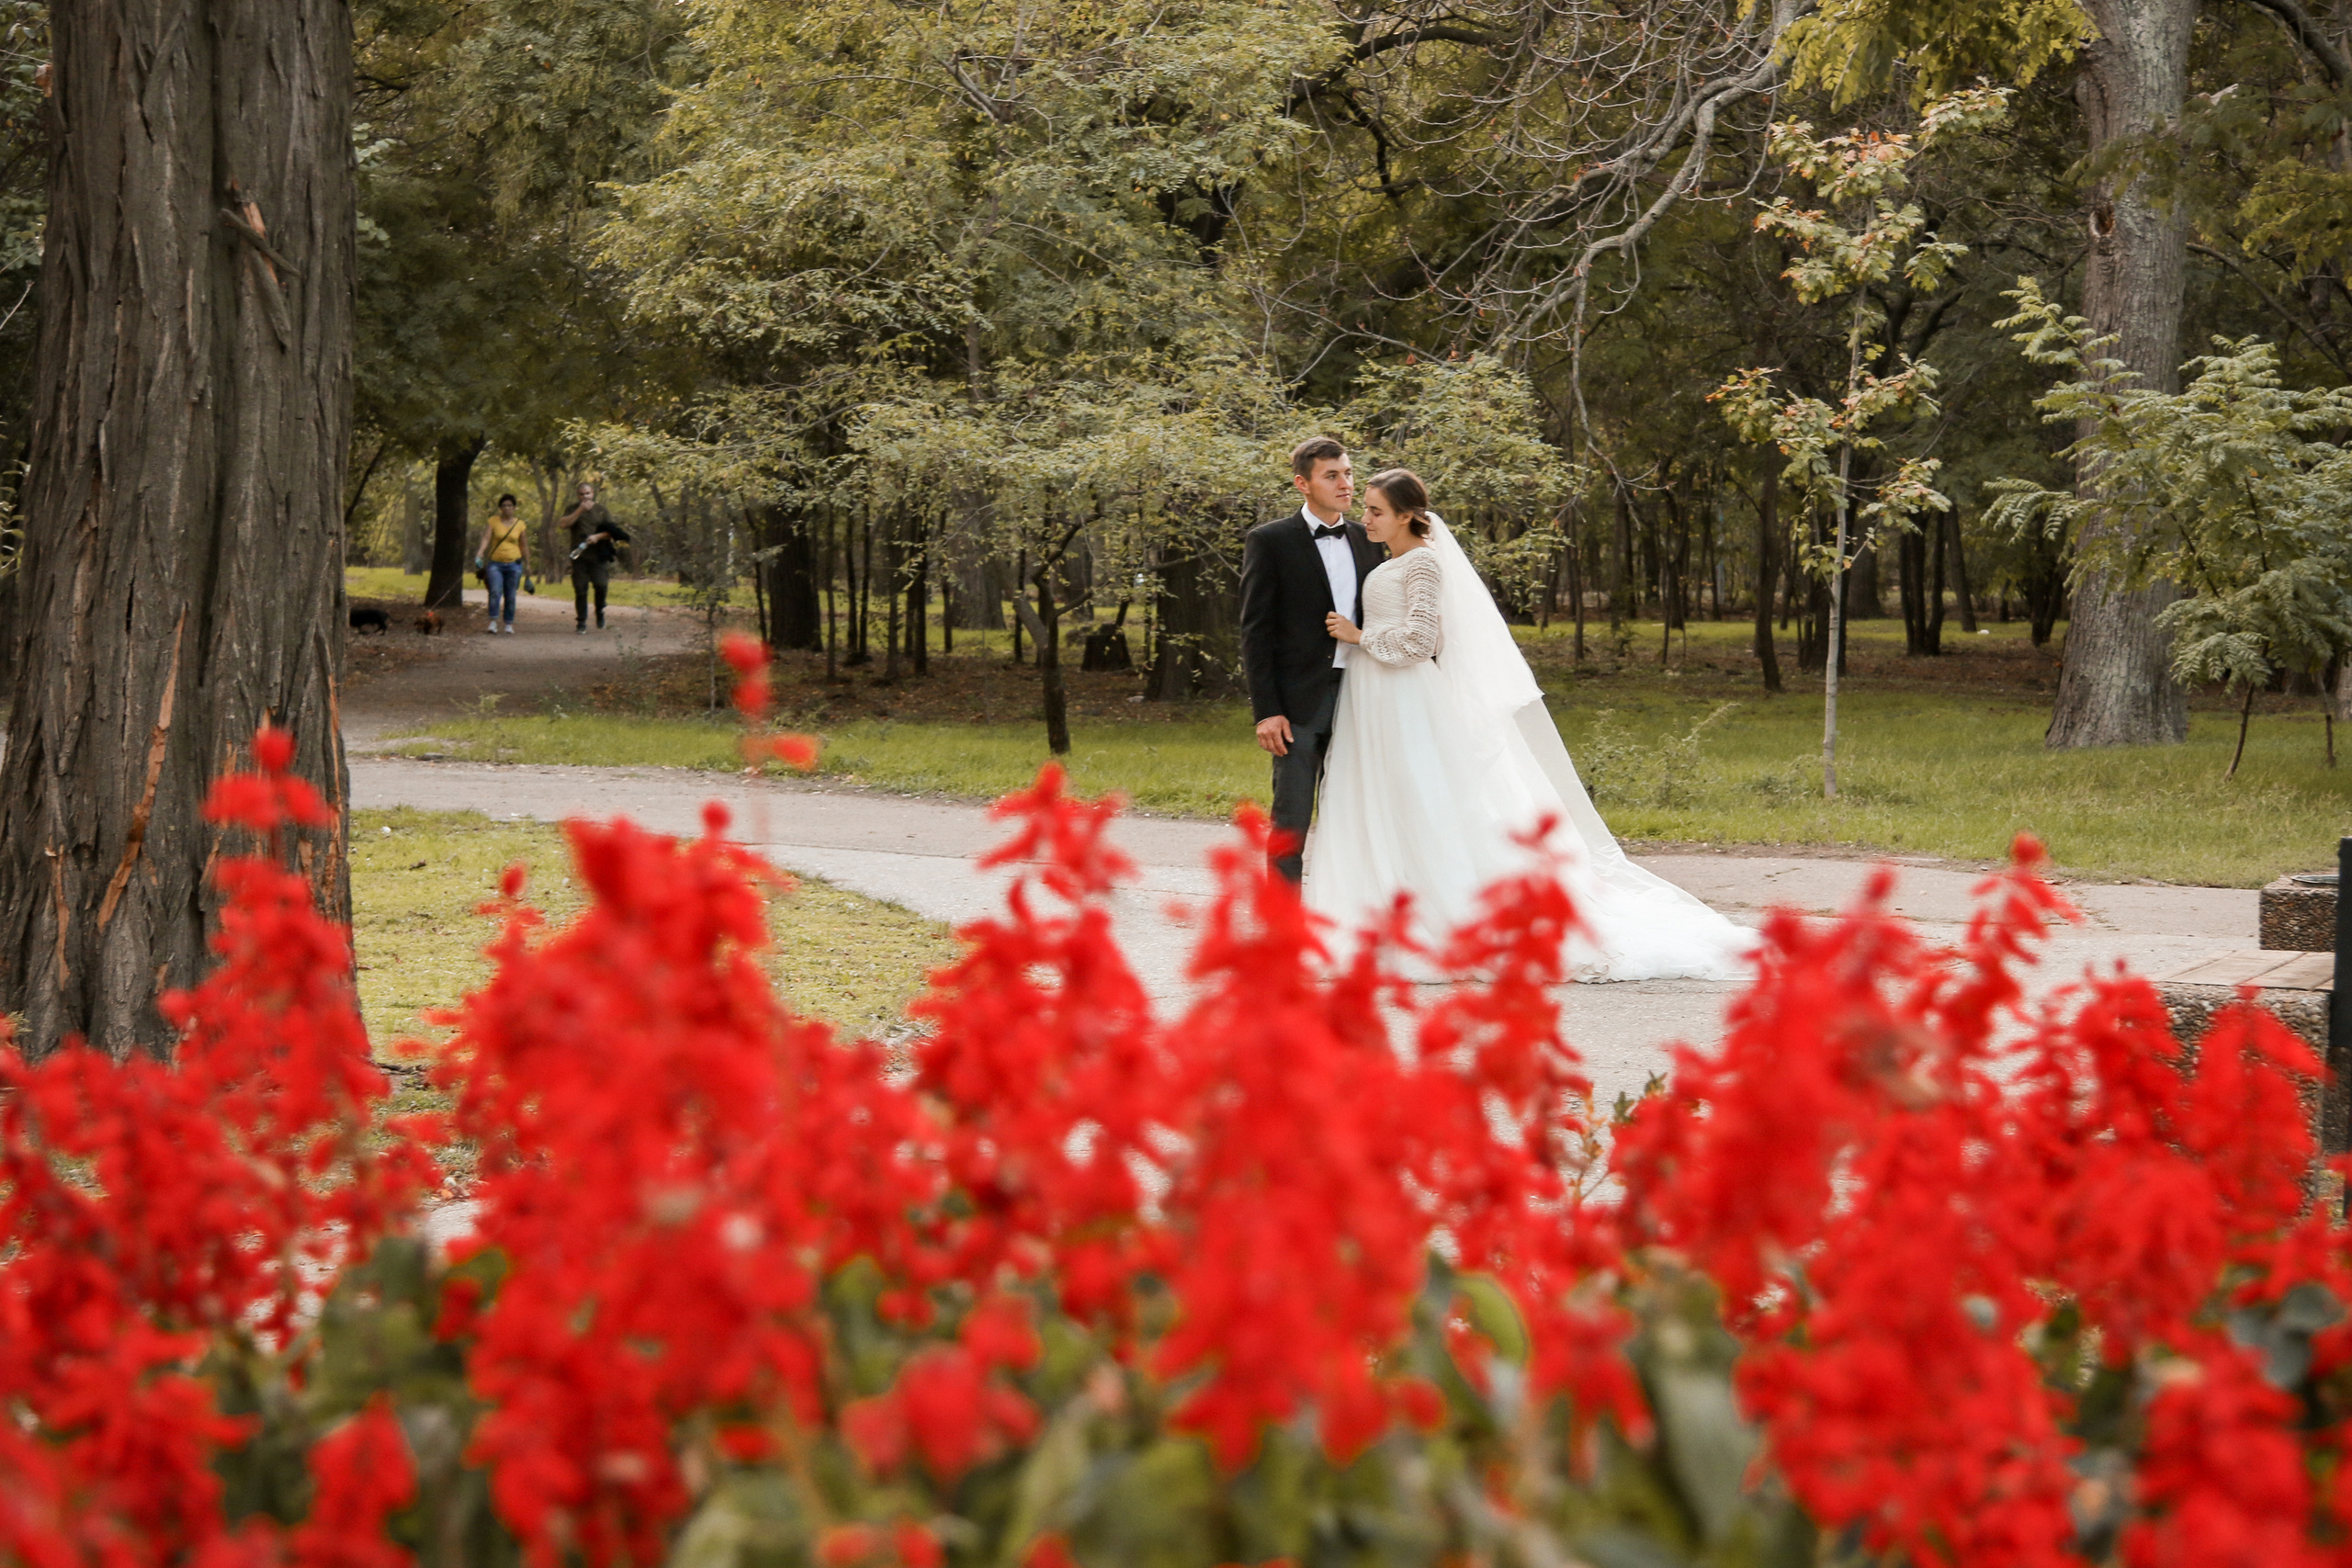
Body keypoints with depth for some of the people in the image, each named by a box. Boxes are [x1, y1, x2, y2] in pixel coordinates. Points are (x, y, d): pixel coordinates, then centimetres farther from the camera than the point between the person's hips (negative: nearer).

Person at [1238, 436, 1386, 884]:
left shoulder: (1365, 540, 12)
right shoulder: (1270, 541, -2)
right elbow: (1255, 632, -5)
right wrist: (1266, 711, -12)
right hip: (1300, 703, -5)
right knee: (1292, 822, -4)